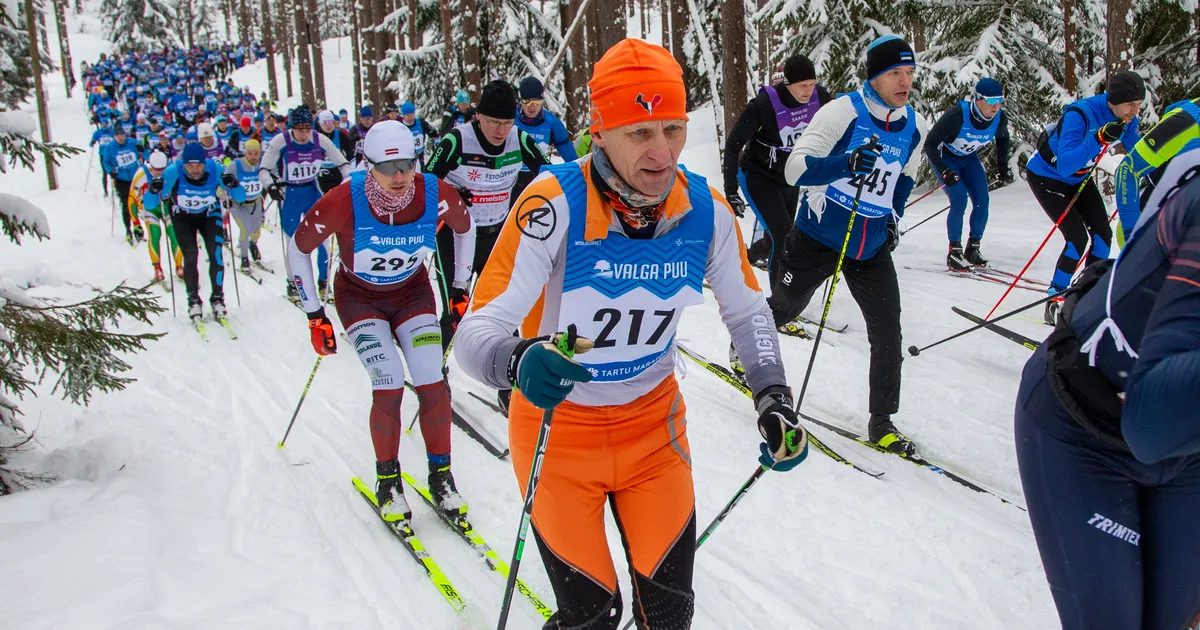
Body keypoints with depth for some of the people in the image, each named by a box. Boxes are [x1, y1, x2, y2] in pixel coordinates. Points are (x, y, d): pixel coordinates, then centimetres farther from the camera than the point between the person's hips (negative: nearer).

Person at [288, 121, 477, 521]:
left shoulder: (436, 195, -24)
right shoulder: (345, 202, -30)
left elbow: (465, 229, 1)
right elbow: (298, 248, -12)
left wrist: (460, 289, 5)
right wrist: (315, 316, -9)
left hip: (413, 291, 2)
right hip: (360, 297, -2)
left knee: (434, 385, -12)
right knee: (389, 387, -18)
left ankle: (441, 477, 8)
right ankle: (387, 481, 5)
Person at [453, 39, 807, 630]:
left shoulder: (705, 208, -14)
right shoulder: (555, 203, -27)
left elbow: (747, 311, 3)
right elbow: (475, 331, -31)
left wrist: (774, 399, -11)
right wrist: (518, 361, -53)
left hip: (653, 424, 3)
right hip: (560, 428, -3)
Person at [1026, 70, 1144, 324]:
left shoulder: (1126, 120, -13)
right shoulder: (1080, 114, -35)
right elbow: (1065, 165, -45)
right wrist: (1099, 138, -55)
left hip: (1079, 178, 8)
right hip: (1046, 176, -7)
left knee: (1103, 234, 0)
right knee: (1077, 238, -17)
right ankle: (1054, 303, -5)